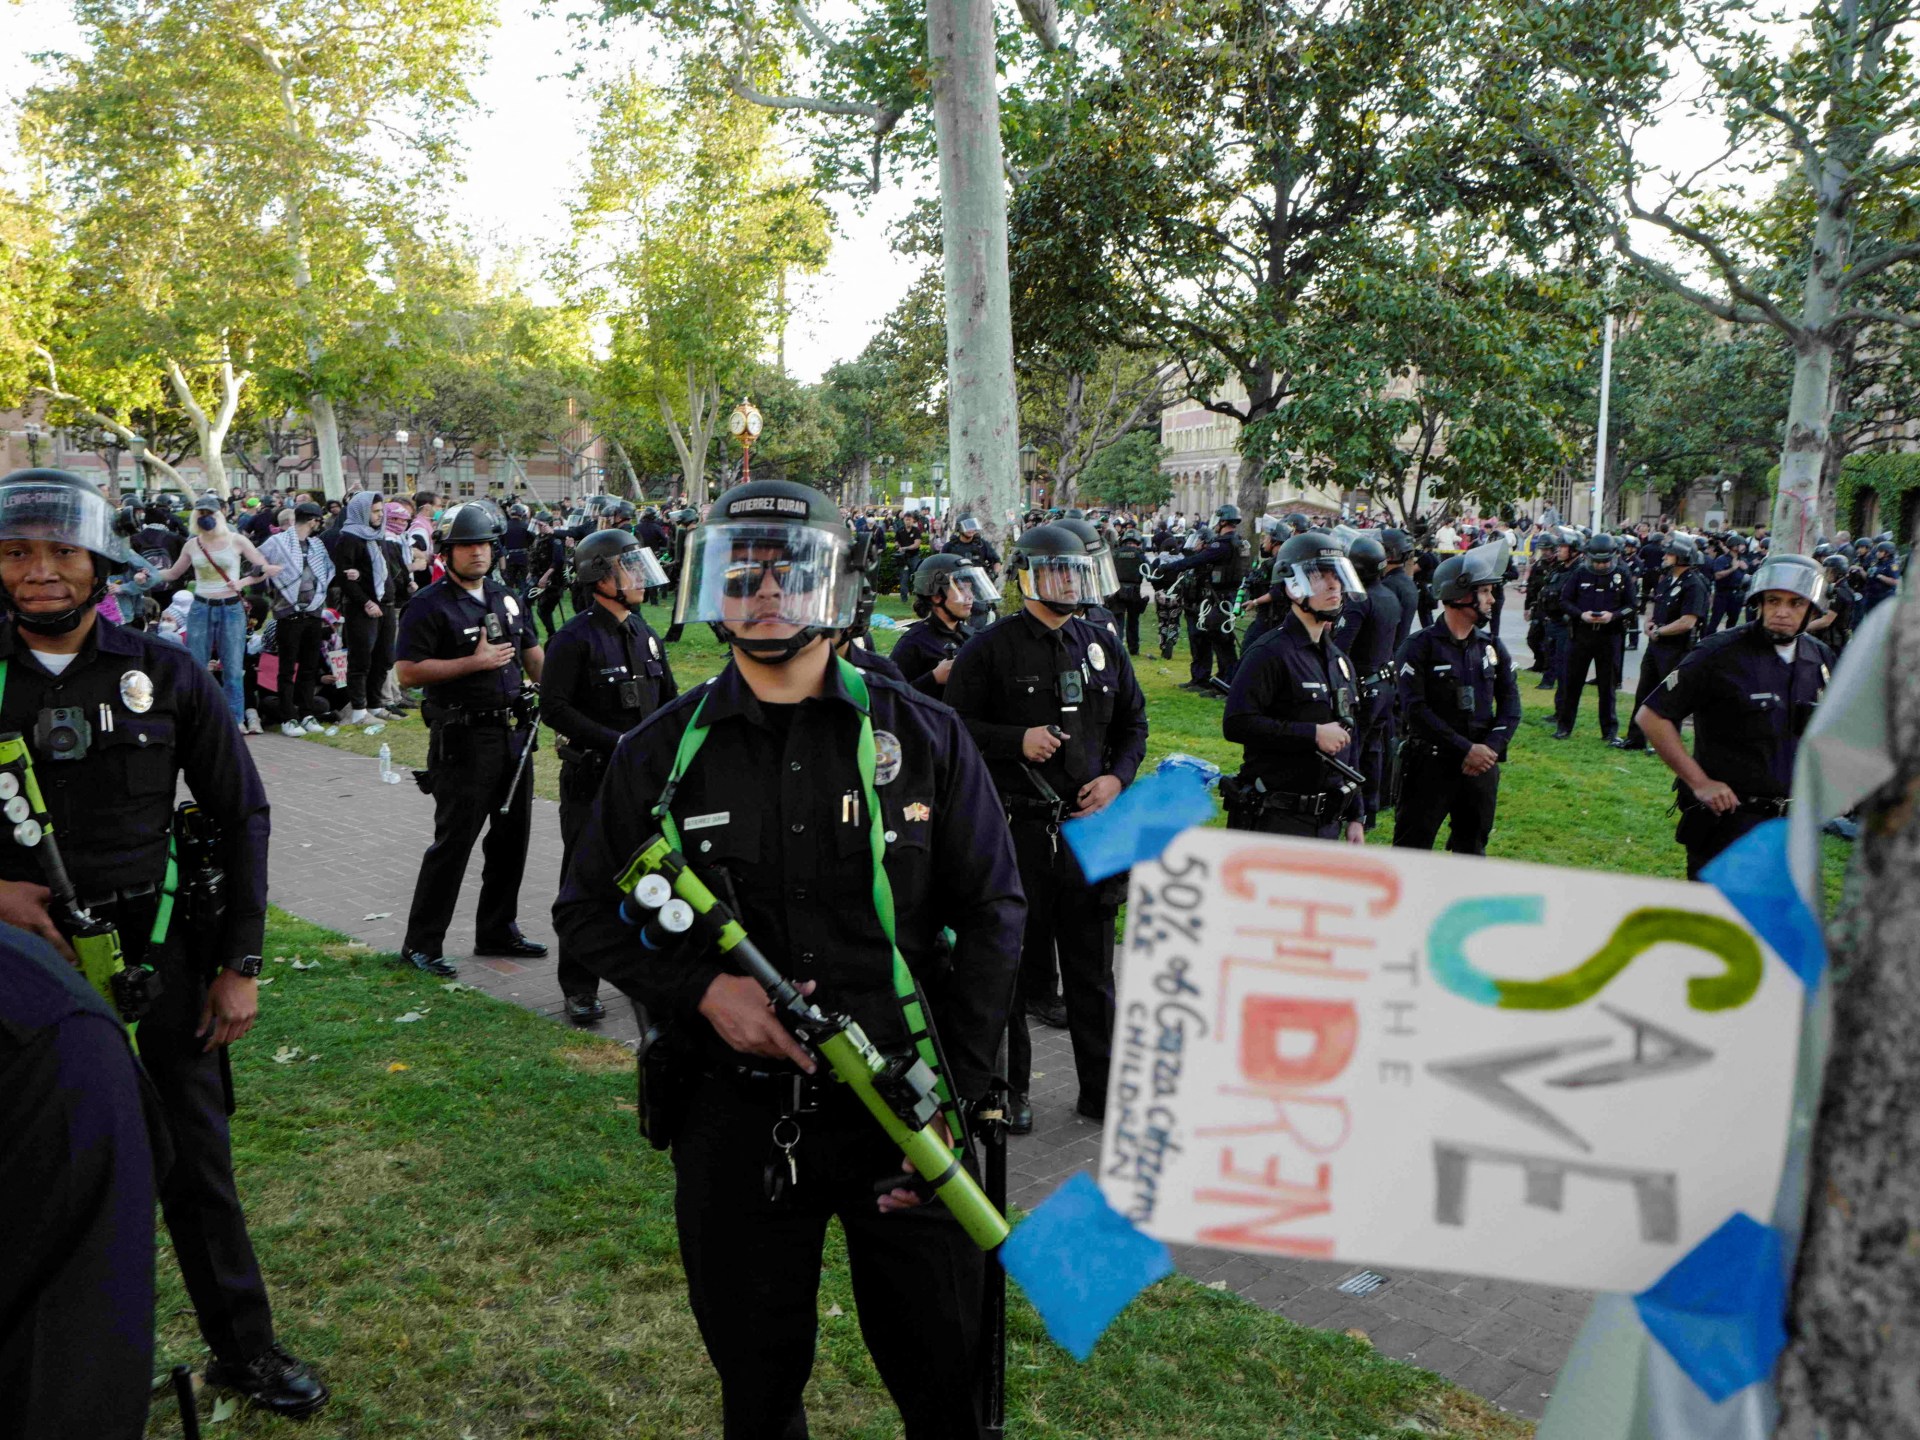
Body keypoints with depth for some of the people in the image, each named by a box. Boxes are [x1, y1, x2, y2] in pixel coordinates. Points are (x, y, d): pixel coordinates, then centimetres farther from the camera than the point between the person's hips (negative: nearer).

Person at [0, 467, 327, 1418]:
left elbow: (240, 815, 2)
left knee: (194, 1157, 10)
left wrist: (239, 964, -1)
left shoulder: (164, 674, -3)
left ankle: (243, 1348, 27)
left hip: (161, 947, 0)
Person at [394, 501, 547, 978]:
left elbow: (534, 656, 21)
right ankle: (421, 943, 6)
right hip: (463, 738, -7)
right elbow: (408, 672, -15)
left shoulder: (508, 599, 13)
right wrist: (475, 662, -19)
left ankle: (497, 930, 26)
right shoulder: (431, 604, -9)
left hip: (513, 733, 7)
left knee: (512, 836, 13)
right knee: (454, 840, -5)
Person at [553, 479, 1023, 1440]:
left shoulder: (921, 736, -2)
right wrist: (703, 990, -10)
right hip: (736, 1119, 1)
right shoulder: (661, 751, 2)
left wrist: (950, 1094, -7)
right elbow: (588, 912, 8)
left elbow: (990, 912, 0)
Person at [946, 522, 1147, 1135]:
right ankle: (1008, 1089, 19)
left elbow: (1133, 721, 20)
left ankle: (1100, 1088, 23)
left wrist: (1118, 776, 3)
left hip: (1089, 824, 4)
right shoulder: (991, 648, -3)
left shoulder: (1101, 646, 12)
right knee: (1014, 963, 5)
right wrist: (1018, 740, -17)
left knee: (1092, 964, 11)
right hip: (1017, 826, -4)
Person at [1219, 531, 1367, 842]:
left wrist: (1355, 816, 19)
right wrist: (1313, 734, -19)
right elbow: (1236, 723, -22)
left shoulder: (1340, 661, 16)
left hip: (1327, 821, 8)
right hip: (1276, 818, -8)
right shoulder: (1271, 652, -10)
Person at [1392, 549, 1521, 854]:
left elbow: (1510, 706, 5)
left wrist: (1490, 748, -12)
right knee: (1410, 853, -1)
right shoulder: (1419, 648, -9)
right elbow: (1416, 710, -17)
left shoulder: (1493, 647, 8)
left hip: (1480, 768, 5)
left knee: (1472, 849, 17)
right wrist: (1466, 749, -19)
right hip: (1429, 767, -5)